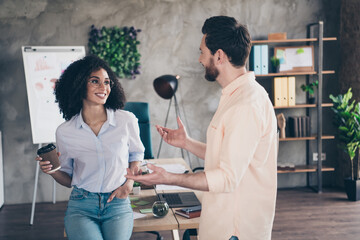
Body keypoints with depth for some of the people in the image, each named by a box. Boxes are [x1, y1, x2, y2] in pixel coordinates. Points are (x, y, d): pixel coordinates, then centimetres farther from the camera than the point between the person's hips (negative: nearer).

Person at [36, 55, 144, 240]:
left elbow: (136, 154, 17)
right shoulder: (65, 132, -1)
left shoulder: (126, 121, -2)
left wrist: (129, 183, 1)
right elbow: (68, 179, 10)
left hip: (117, 205, 1)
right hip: (81, 206, 0)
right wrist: (52, 170, -10)